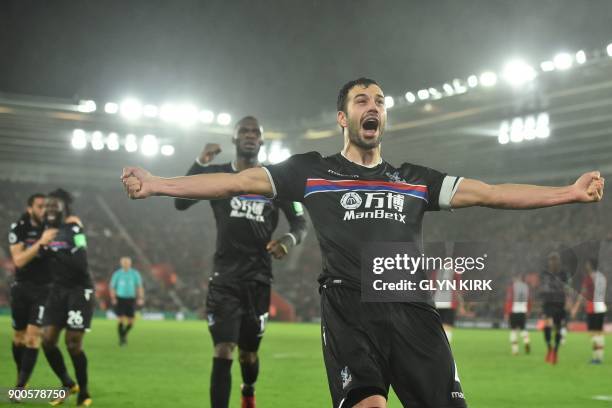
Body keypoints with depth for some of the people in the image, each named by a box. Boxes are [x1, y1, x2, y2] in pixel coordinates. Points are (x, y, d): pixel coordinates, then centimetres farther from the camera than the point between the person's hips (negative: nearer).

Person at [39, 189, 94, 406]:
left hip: (79, 290, -7)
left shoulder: (73, 229, -14)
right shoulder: (48, 230, 9)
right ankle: (67, 384, 21)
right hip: (58, 290, 7)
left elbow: (80, 264, -24)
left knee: (73, 344, -6)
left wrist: (54, 253, -25)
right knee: (48, 340, 0)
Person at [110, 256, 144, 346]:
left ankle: (124, 334, 33)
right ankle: (121, 339, 3)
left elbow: (140, 286, 3)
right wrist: (113, 298, -9)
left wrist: (141, 298, -10)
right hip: (120, 299, -2)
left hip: (131, 299, 2)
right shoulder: (117, 274, 0)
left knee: (130, 322, 3)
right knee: (121, 320, -12)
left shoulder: (135, 273, 2)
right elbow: (112, 287, 5)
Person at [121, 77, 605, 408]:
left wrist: (570, 192, 6)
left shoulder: (414, 180, 21)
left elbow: (487, 193, 15)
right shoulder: (312, 171, 15)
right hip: (350, 309, -3)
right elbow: (237, 181, 11)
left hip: (412, 309, 3)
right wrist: (156, 184, 4)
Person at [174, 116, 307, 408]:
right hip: (225, 276, -1)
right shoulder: (217, 175, 2)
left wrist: (290, 239, -18)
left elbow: (300, 223, 6)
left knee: (249, 352, 14)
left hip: (258, 277, 2)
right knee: (223, 351, -14)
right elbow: (180, 203, -9)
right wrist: (199, 164, -20)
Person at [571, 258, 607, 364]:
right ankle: (600, 356, 13)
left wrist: (575, 308, -15)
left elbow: (583, 294, -15)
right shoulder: (602, 277, 12)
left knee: (593, 332, -5)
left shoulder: (588, 277, -10)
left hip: (592, 308, -7)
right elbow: (603, 294, 16)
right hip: (602, 307, 7)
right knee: (600, 332, 11)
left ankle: (596, 357, -9)